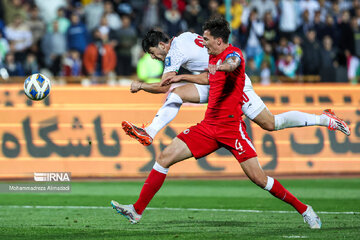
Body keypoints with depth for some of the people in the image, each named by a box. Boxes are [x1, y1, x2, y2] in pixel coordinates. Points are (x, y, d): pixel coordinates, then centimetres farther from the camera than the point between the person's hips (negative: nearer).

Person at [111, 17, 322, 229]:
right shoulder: (213, 57, 15)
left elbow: (232, 64, -36)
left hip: (231, 126, -8)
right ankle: (137, 211, 2)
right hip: (209, 124, 8)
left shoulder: (233, 53, -10)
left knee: (257, 177, -13)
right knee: (165, 158, -2)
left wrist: (219, 67, -58)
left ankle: (303, 209, 2)